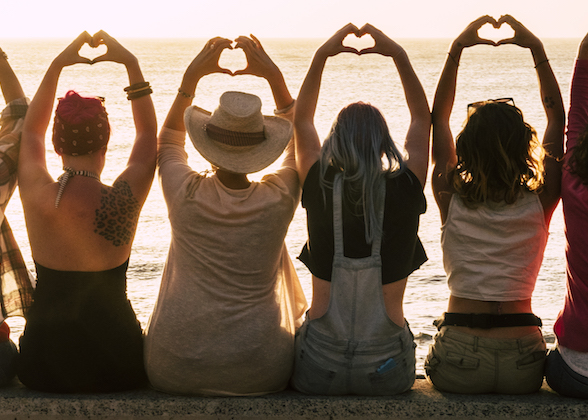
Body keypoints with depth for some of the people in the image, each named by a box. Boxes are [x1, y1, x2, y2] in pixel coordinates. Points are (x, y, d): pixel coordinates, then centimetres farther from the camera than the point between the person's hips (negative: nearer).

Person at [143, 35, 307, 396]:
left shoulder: (185, 194, -11)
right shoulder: (279, 199, -11)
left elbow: (168, 140, 13)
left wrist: (192, 76, 9)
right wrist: (274, 76, 7)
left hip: (174, 372, 1)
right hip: (258, 374, 0)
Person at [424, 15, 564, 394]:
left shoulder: (452, 200, -4)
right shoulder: (540, 204, -4)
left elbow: (438, 118, 8)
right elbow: (558, 118, 7)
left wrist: (457, 49, 8)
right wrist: (537, 50, 8)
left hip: (458, 365, 0)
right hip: (523, 368, 0)